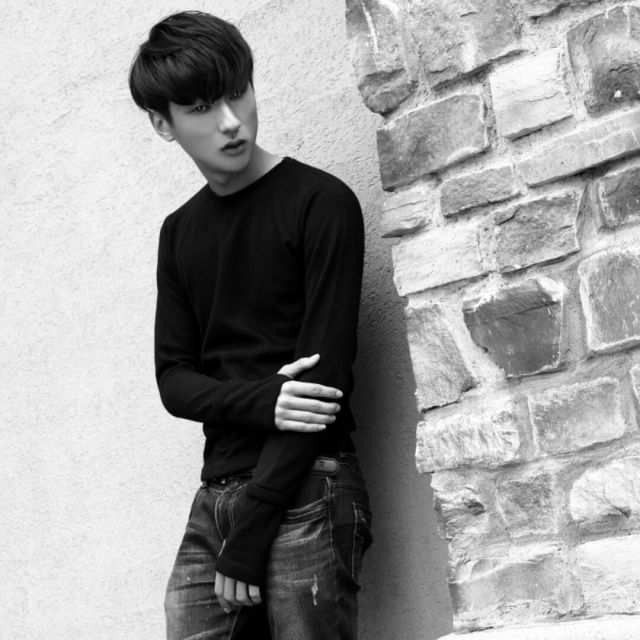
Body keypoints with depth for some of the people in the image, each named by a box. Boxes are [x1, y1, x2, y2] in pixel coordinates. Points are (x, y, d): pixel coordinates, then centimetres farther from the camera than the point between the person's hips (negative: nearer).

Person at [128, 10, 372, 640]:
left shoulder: (320, 202, -4)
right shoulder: (179, 232, 15)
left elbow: (325, 373, -10)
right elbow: (174, 381, 9)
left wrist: (250, 537, -12)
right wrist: (263, 401, -13)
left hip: (307, 494, -5)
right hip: (214, 500, 5)